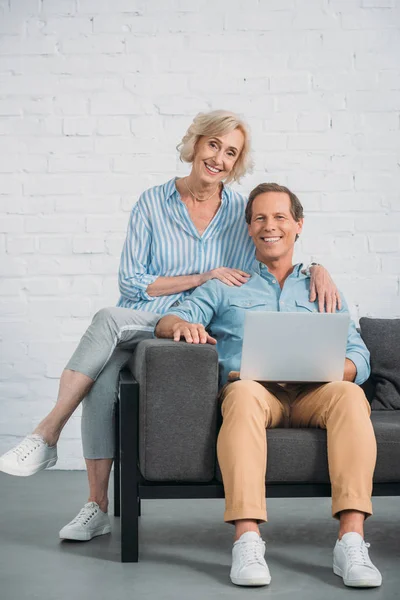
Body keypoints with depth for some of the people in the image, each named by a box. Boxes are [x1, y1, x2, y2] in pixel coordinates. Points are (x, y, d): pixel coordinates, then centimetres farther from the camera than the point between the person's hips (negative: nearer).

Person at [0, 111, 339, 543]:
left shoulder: (243, 212, 9)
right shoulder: (153, 203, 6)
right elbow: (131, 282, 0)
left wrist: (318, 269, -9)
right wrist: (202, 278, -9)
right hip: (137, 322, 1)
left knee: (109, 319, -32)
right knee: (103, 375, -33)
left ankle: (46, 437, -27)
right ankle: (97, 506, -24)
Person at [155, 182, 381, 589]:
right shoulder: (224, 287, 26)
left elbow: (358, 358, 16)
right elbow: (168, 322, 11)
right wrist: (182, 325, -16)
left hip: (312, 394, 1)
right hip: (253, 388, -1)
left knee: (350, 395, -34)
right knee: (244, 393, -38)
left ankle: (351, 541, -42)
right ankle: (247, 541, -47)